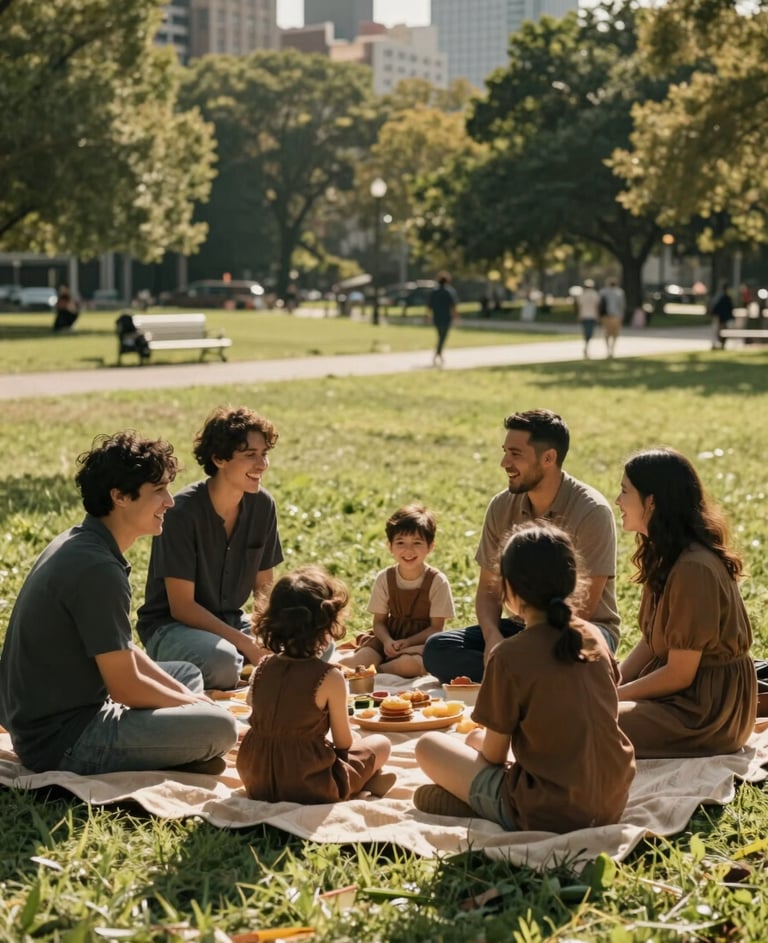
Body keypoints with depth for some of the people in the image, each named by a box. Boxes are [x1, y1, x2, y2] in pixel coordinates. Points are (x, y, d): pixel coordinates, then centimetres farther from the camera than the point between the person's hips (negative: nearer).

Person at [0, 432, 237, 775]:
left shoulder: (76, 544, 8)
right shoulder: (97, 568, -23)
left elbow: (121, 654, 16)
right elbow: (126, 688, -20)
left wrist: (186, 697, 9)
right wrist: (194, 705, -3)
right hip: (60, 742, -10)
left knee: (188, 674, 25)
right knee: (219, 727, -22)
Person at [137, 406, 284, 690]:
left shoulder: (262, 505, -3)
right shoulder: (183, 512, -21)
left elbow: (264, 586, 7)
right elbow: (181, 606, -20)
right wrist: (246, 643, -26)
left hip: (230, 621, 6)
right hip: (170, 627, -6)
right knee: (223, 661, -38)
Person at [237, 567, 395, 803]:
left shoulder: (261, 668, -1)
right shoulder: (329, 678, -16)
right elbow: (344, 742, -7)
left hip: (256, 783, 5)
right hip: (309, 787, -5)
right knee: (380, 744, 13)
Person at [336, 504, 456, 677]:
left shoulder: (437, 581, -7)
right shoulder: (385, 578, 1)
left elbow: (436, 627, -7)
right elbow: (379, 621, 3)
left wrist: (407, 642, -21)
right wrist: (387, 641, -19)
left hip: (420, 642, -1)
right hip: (390, 639, 1)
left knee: (411, 663, -39)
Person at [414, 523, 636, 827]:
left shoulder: (509, 656, -17)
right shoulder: (594, 637, 1)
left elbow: (494, 754, -8)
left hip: (548, 814, -7)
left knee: (429, 745, 10)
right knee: (476, 737, 25)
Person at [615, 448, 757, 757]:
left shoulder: (693, 570, -25)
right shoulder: (665, 556, 5)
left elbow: (679, 674, -21)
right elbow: (650, 643, 11)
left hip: (710, 708, -9)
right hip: (683, 688, 9)